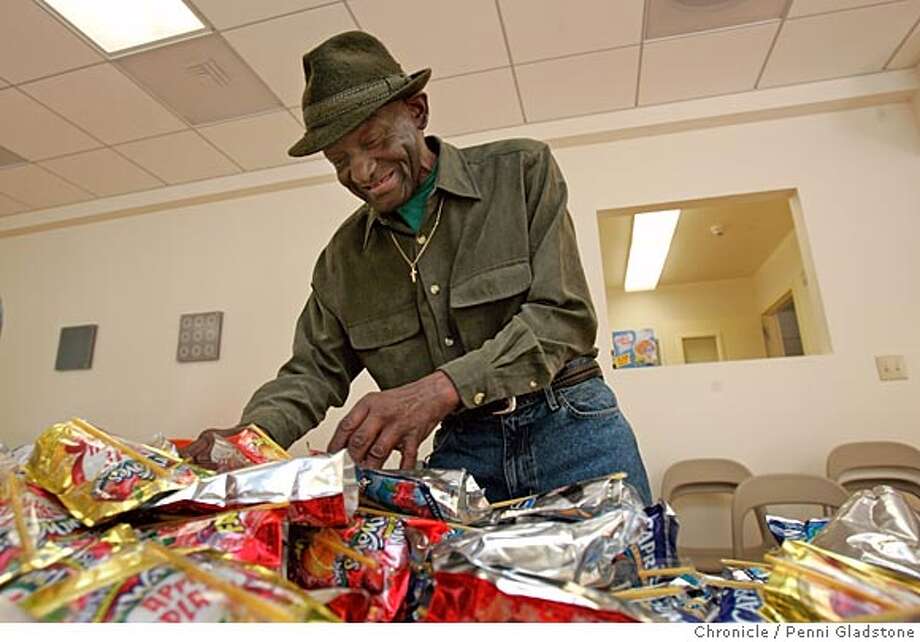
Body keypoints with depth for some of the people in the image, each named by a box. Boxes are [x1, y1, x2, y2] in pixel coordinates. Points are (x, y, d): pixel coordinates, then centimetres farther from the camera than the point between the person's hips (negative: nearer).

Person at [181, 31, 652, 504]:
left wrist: (439, 389, -26)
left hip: (569, 427, -1)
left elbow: (563, 315, -14)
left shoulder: (523, 170, -5)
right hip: (461, 446, 2)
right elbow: (313, 372, 8)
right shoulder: (342, 257, 7)